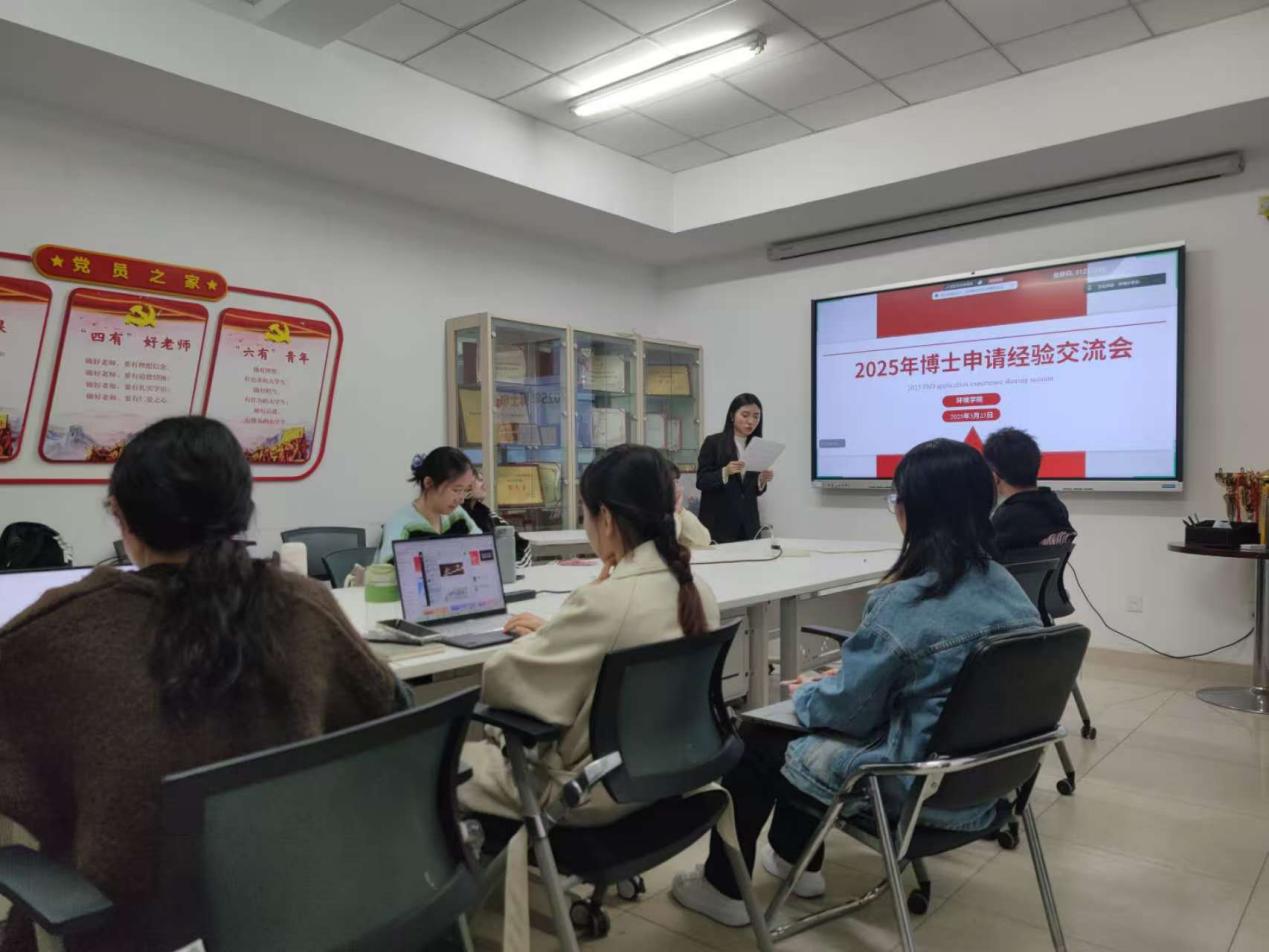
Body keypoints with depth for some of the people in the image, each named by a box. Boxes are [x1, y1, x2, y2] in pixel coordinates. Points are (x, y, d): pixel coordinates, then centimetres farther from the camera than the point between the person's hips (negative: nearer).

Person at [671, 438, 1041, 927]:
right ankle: (796, 858, 40)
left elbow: (844, 709, -18)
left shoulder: (904, 602, -27)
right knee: (802, 730, 25)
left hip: (915, 788, -8)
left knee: (754, 741, 12)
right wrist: (838, 677, 13)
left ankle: (724, 887, 28)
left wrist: (803, 693, 3)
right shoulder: (1009, 589, -2)